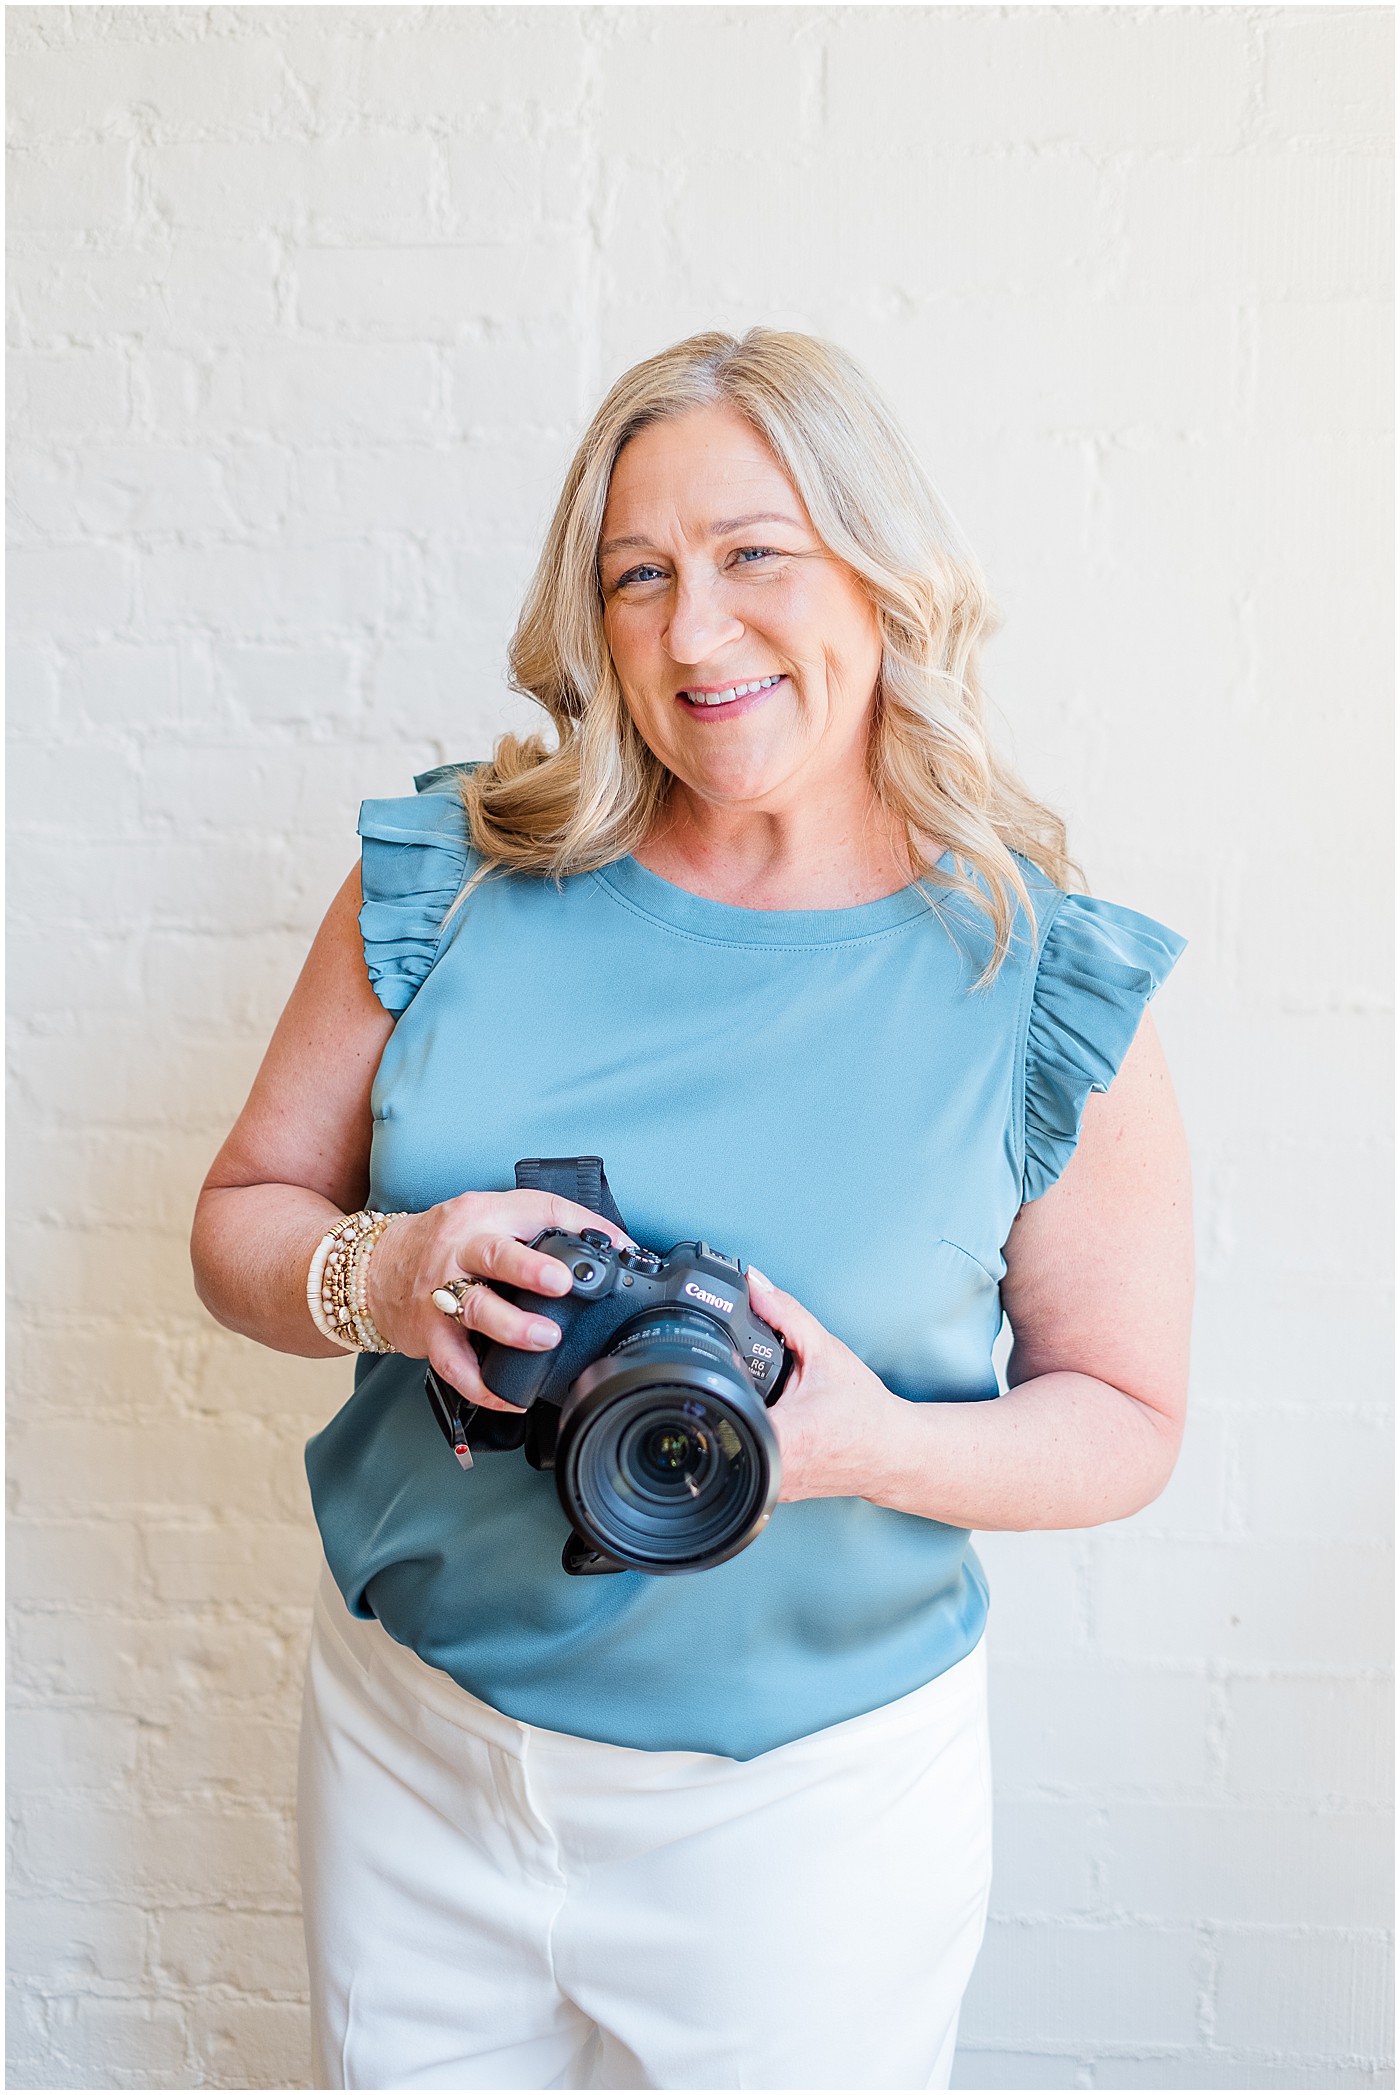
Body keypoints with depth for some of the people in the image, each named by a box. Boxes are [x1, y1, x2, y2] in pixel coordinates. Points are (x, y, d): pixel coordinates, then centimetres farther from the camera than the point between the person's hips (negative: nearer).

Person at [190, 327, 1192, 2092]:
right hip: (412, 1743, 2)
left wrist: (881, 1447, -24)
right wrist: (379, 1276, -22)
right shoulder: (449, 883, -6)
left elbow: (1124, 1419, -4)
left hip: (814, 1797, -1)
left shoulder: (1043, 990, -11)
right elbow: (243, 1218, 1)